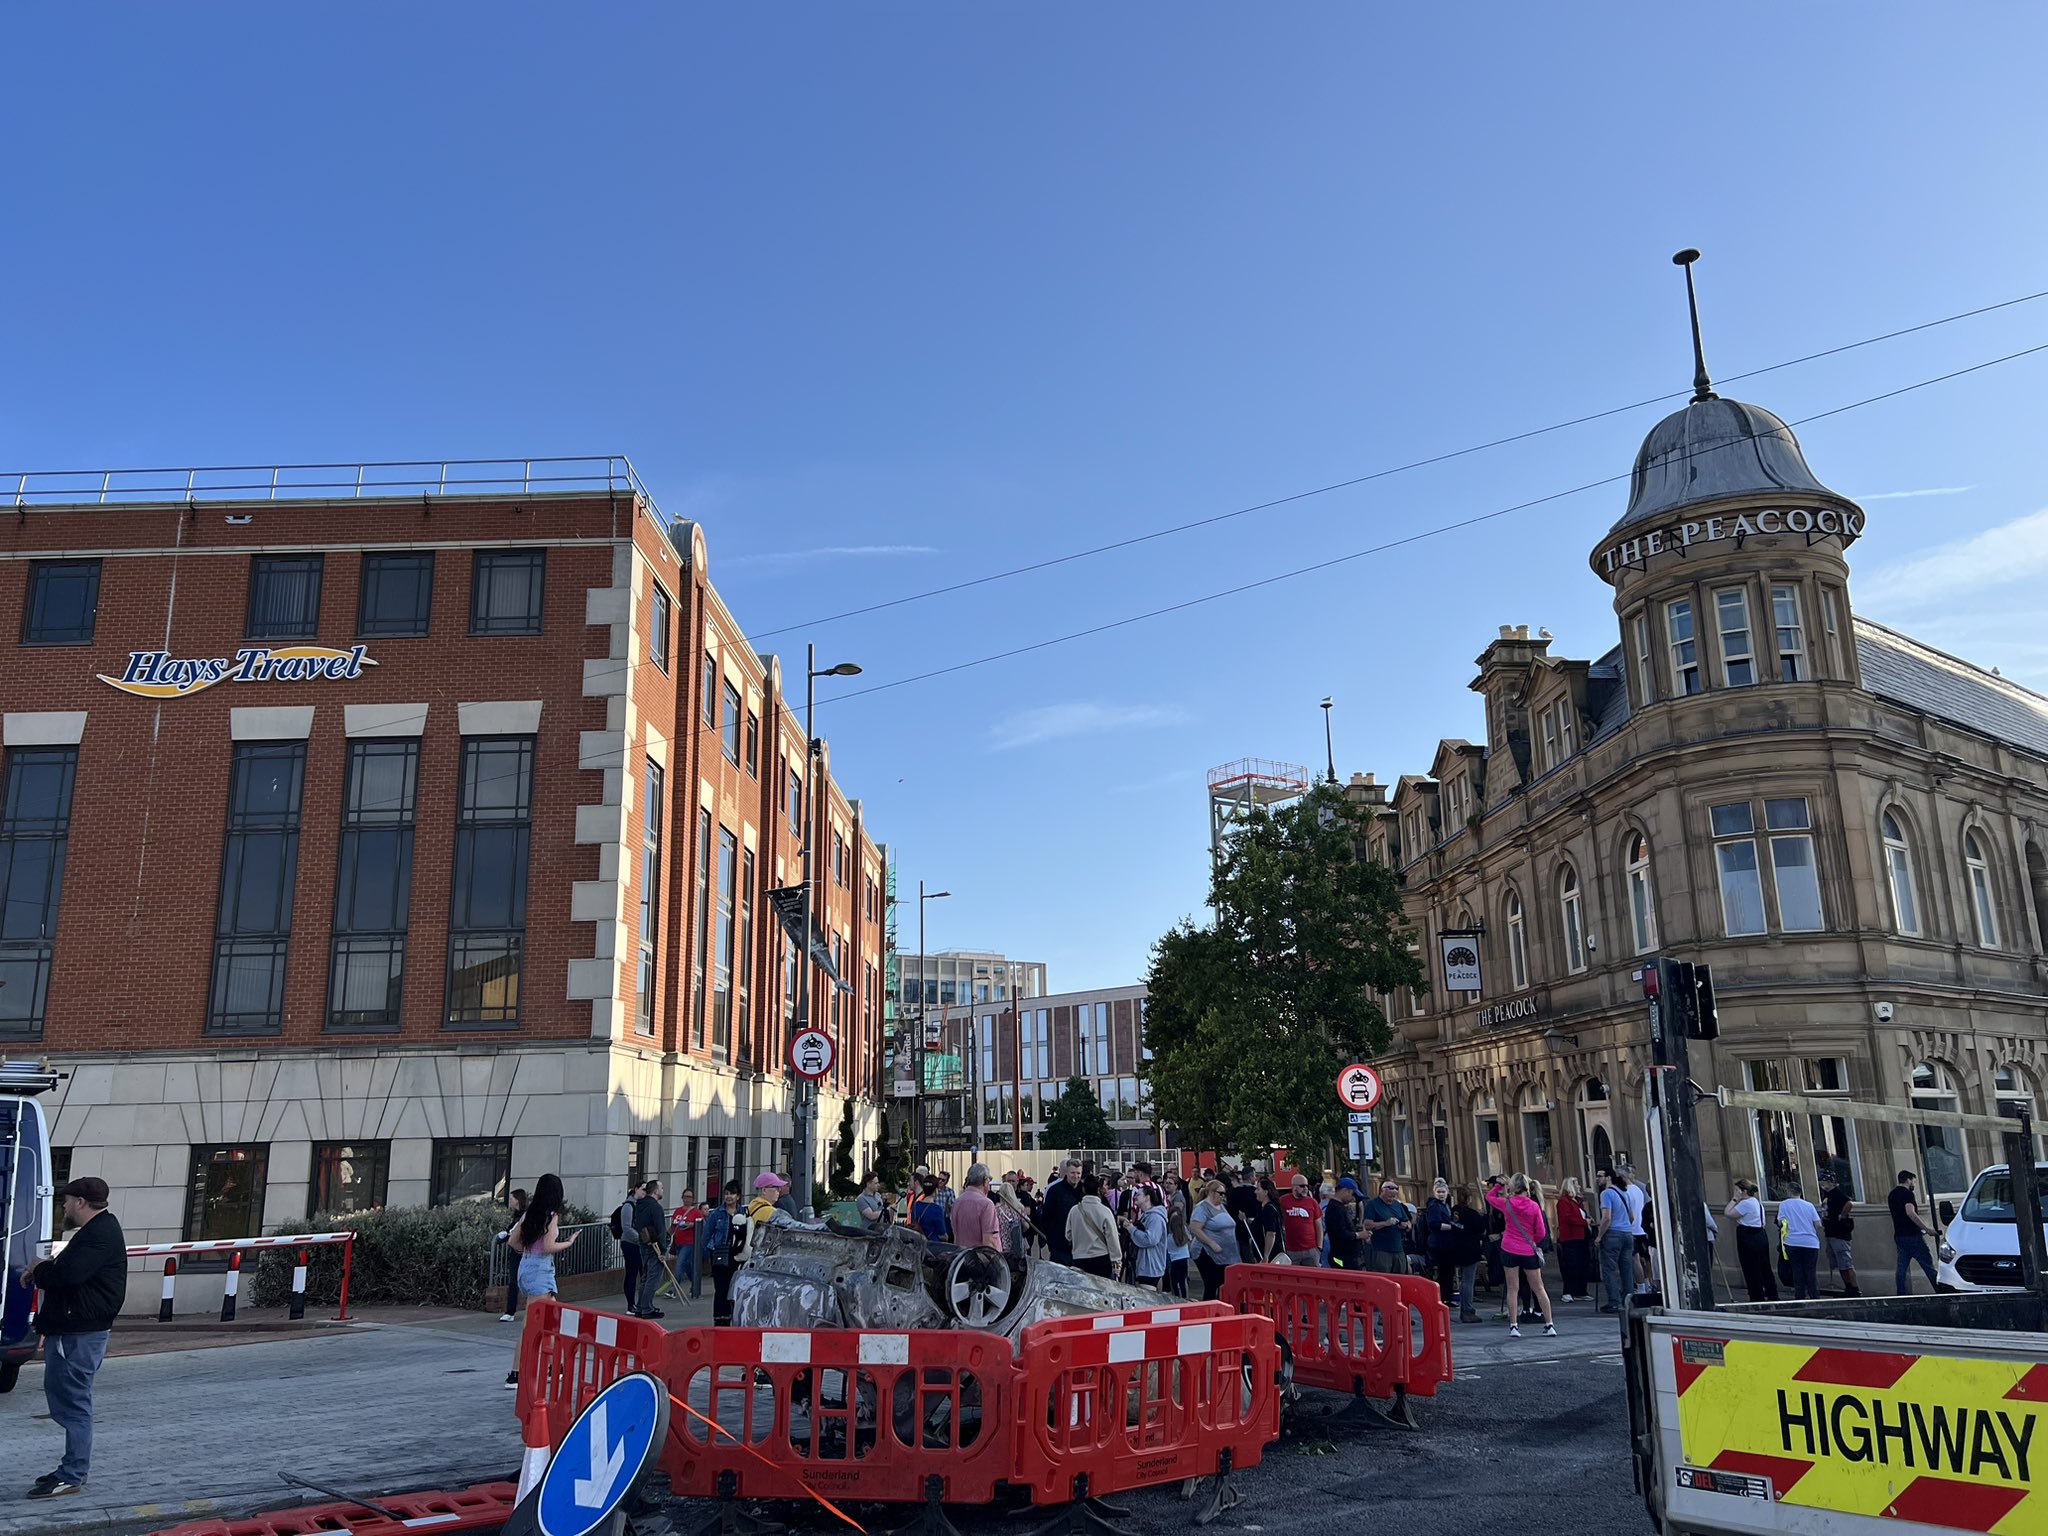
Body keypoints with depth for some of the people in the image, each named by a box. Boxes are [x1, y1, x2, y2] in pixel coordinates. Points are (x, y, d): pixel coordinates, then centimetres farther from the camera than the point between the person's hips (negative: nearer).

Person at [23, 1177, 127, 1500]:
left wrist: (38, 1270, -7)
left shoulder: (99, 1234, -18)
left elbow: (67, 1273, -27)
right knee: (68, 1400, 16)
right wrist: (43, 1271, 1)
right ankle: (72, 1469, 24)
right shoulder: (98, 1230, 18)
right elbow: (70, 1271, 20)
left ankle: (72, 1477, 0)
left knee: (73, 1402, -5)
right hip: (73, 1329, 11)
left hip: (80, 1333, -11)